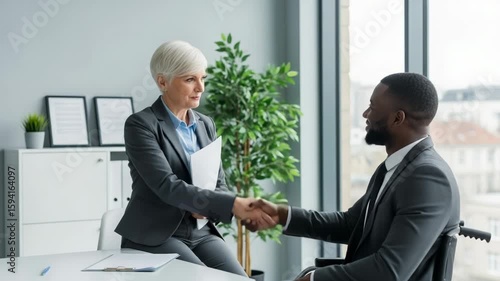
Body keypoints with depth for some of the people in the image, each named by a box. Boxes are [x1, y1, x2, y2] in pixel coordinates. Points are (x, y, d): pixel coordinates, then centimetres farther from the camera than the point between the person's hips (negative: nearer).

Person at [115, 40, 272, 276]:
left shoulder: (205, 124, 11)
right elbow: (167, 186, -22)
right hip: (154, 236, -5)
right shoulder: (140, 124, -10)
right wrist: (232, 204, -30)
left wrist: (207, 207, -13)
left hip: (201, 233, 6)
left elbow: (219, 184, 12)